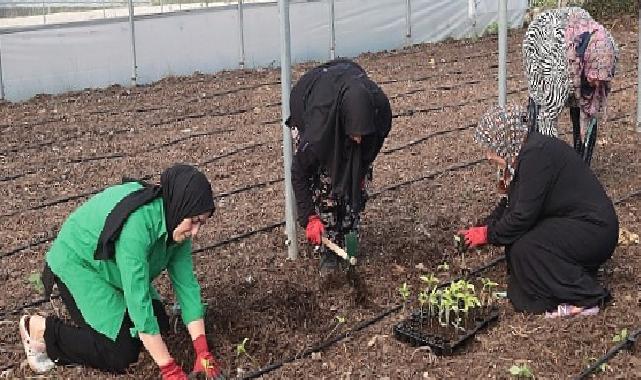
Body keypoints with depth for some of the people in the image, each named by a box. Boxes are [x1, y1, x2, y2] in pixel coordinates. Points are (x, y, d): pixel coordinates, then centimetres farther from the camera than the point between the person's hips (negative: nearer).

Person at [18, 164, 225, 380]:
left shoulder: (176, 225, -14)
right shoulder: (136, 224, -39)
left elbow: (186, 283, -12)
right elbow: (139, 300, -39)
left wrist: (202, 352, -18)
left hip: (115, 268, 8)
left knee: (160, 325, -1)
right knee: (121, 353, -15)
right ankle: (40, 329, 0)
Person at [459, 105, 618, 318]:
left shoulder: (536, 154, -23)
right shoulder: (526, 151, 7)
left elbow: (524, 214, -24)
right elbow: (511, 204, 15)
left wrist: (488, 235, -11)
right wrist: (484, 228, 9)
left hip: (595, 229, -10)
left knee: (525, 248, -21)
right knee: (516, 235, 2)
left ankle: (585, 300, -8)